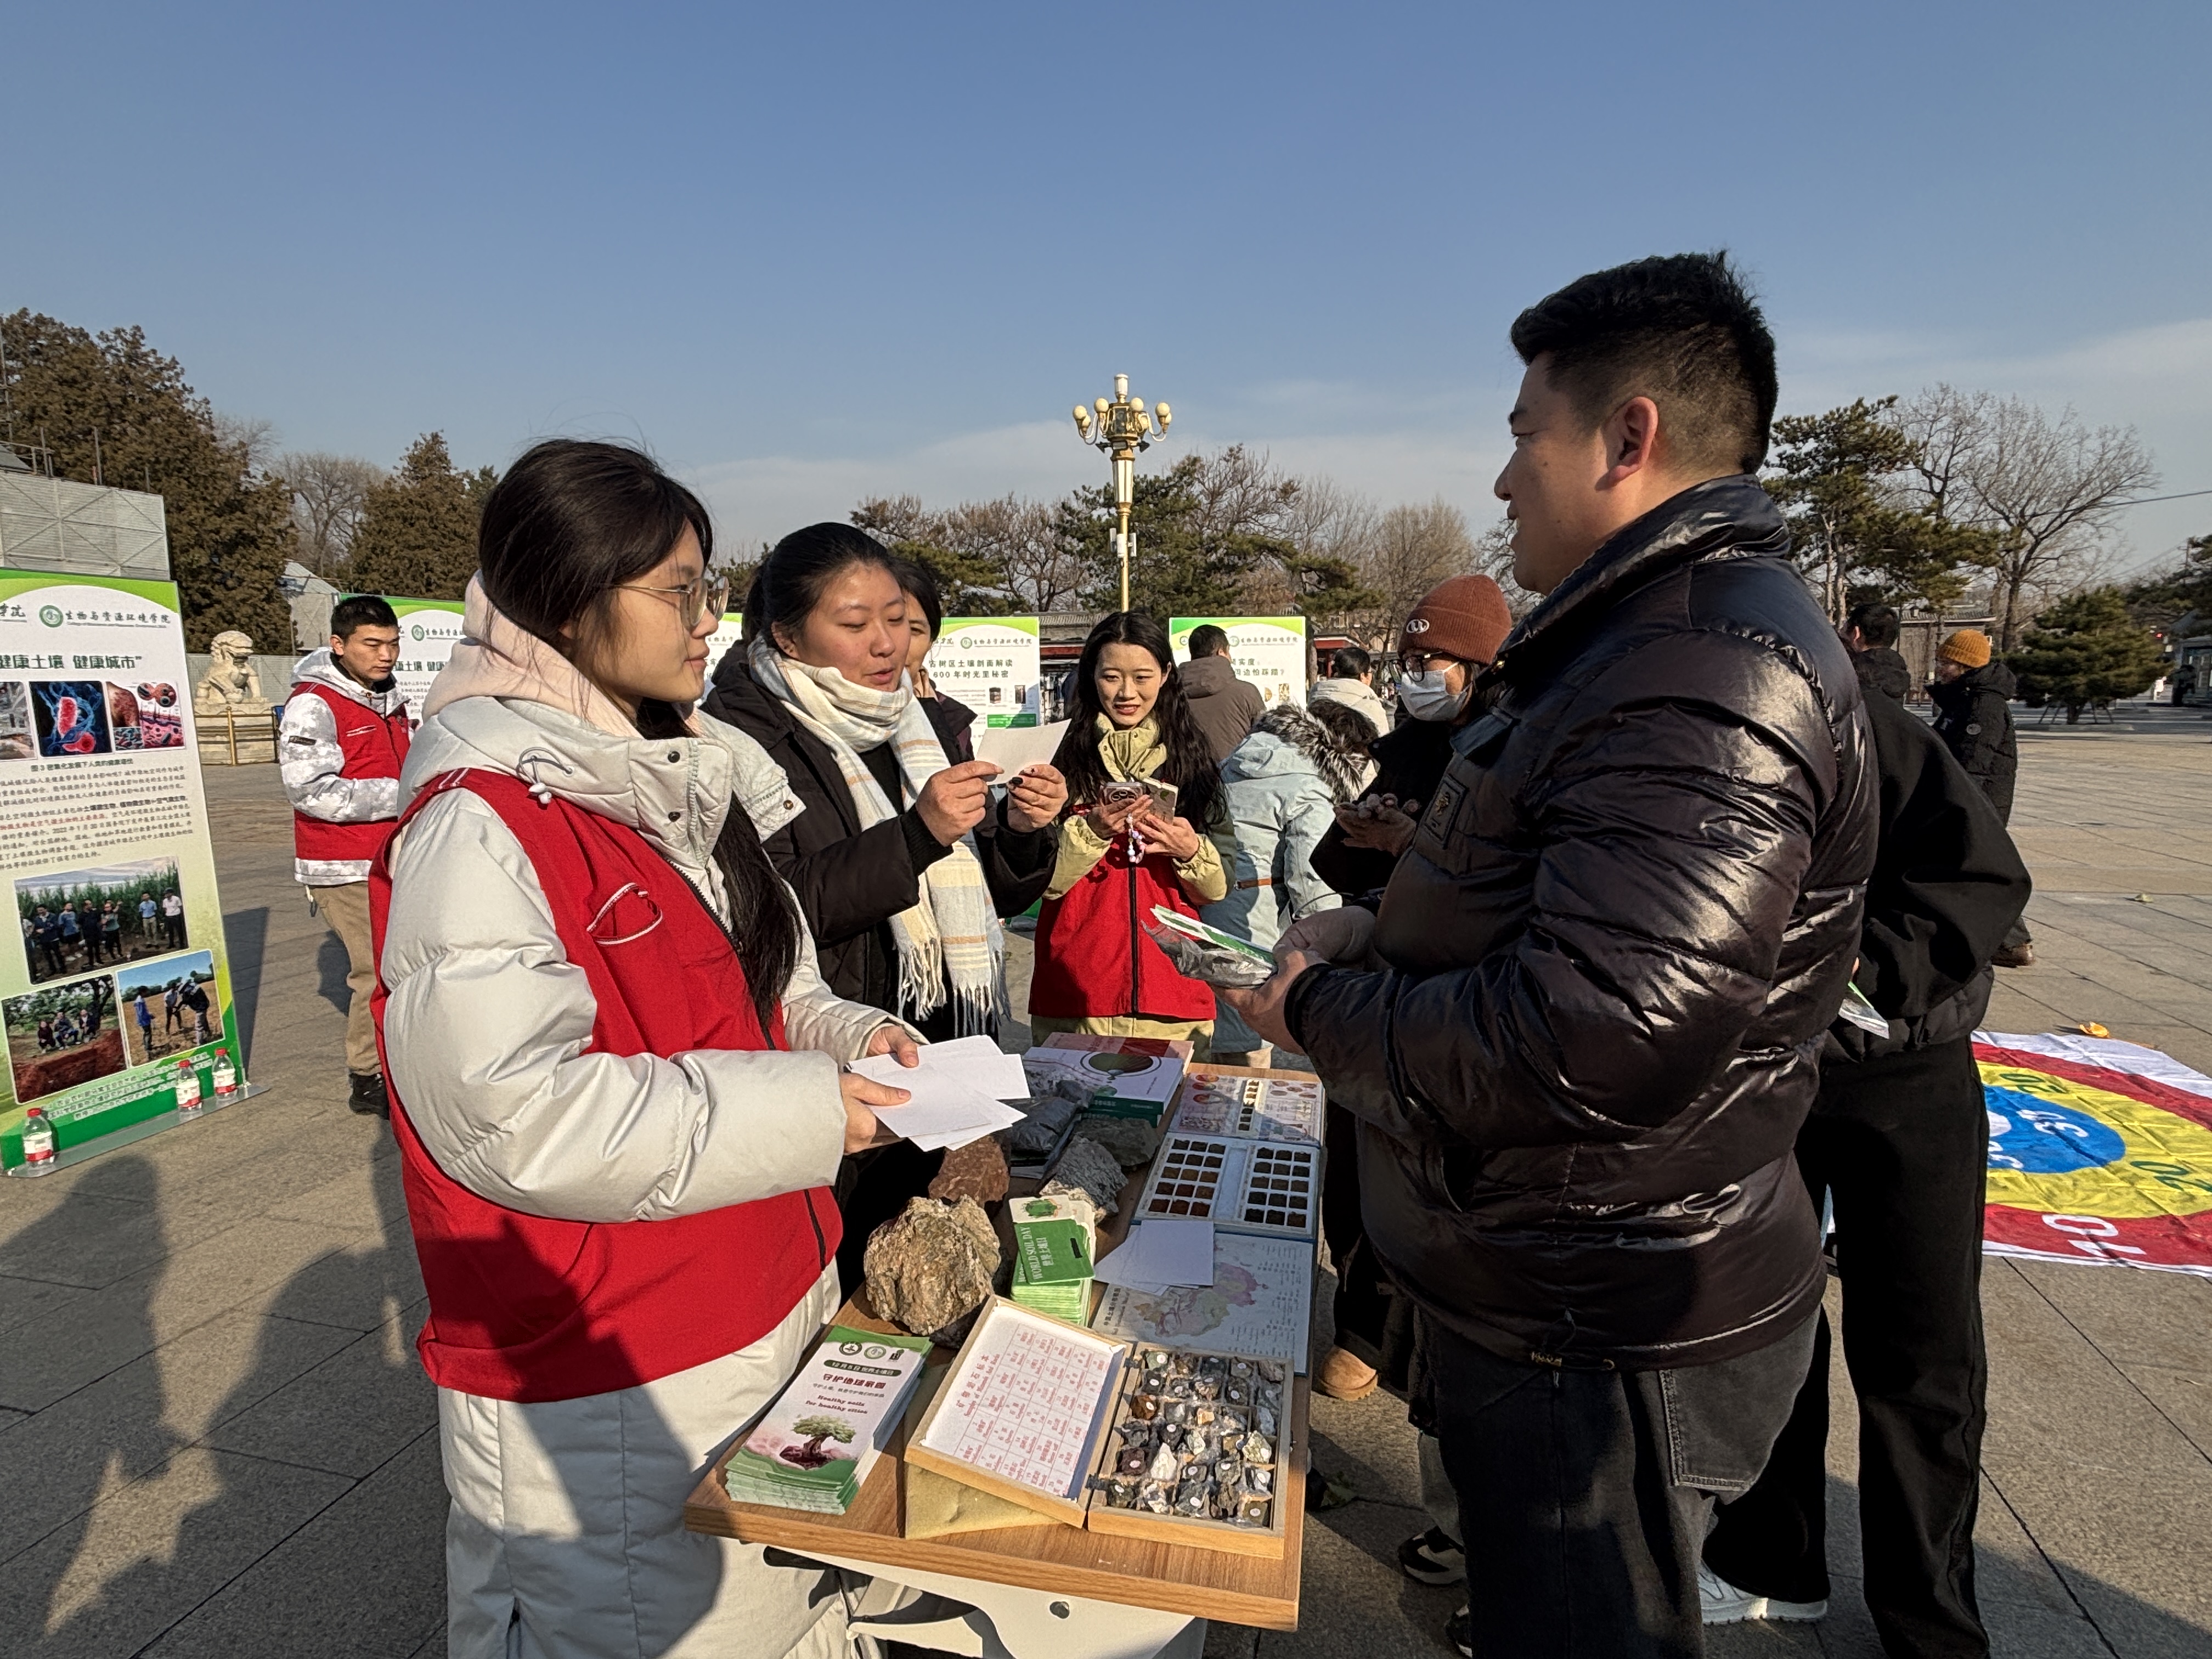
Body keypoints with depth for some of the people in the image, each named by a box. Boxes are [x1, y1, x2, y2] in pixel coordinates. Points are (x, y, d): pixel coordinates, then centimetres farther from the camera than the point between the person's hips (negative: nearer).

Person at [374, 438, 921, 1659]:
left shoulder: (675, 777, 7)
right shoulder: (479, 825, -21)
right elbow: (519, 1119, -29)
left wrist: (840, 1033, -1)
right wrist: (802, 1110, -23)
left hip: (759, 1316, 8)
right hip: (602, 1396, -8)